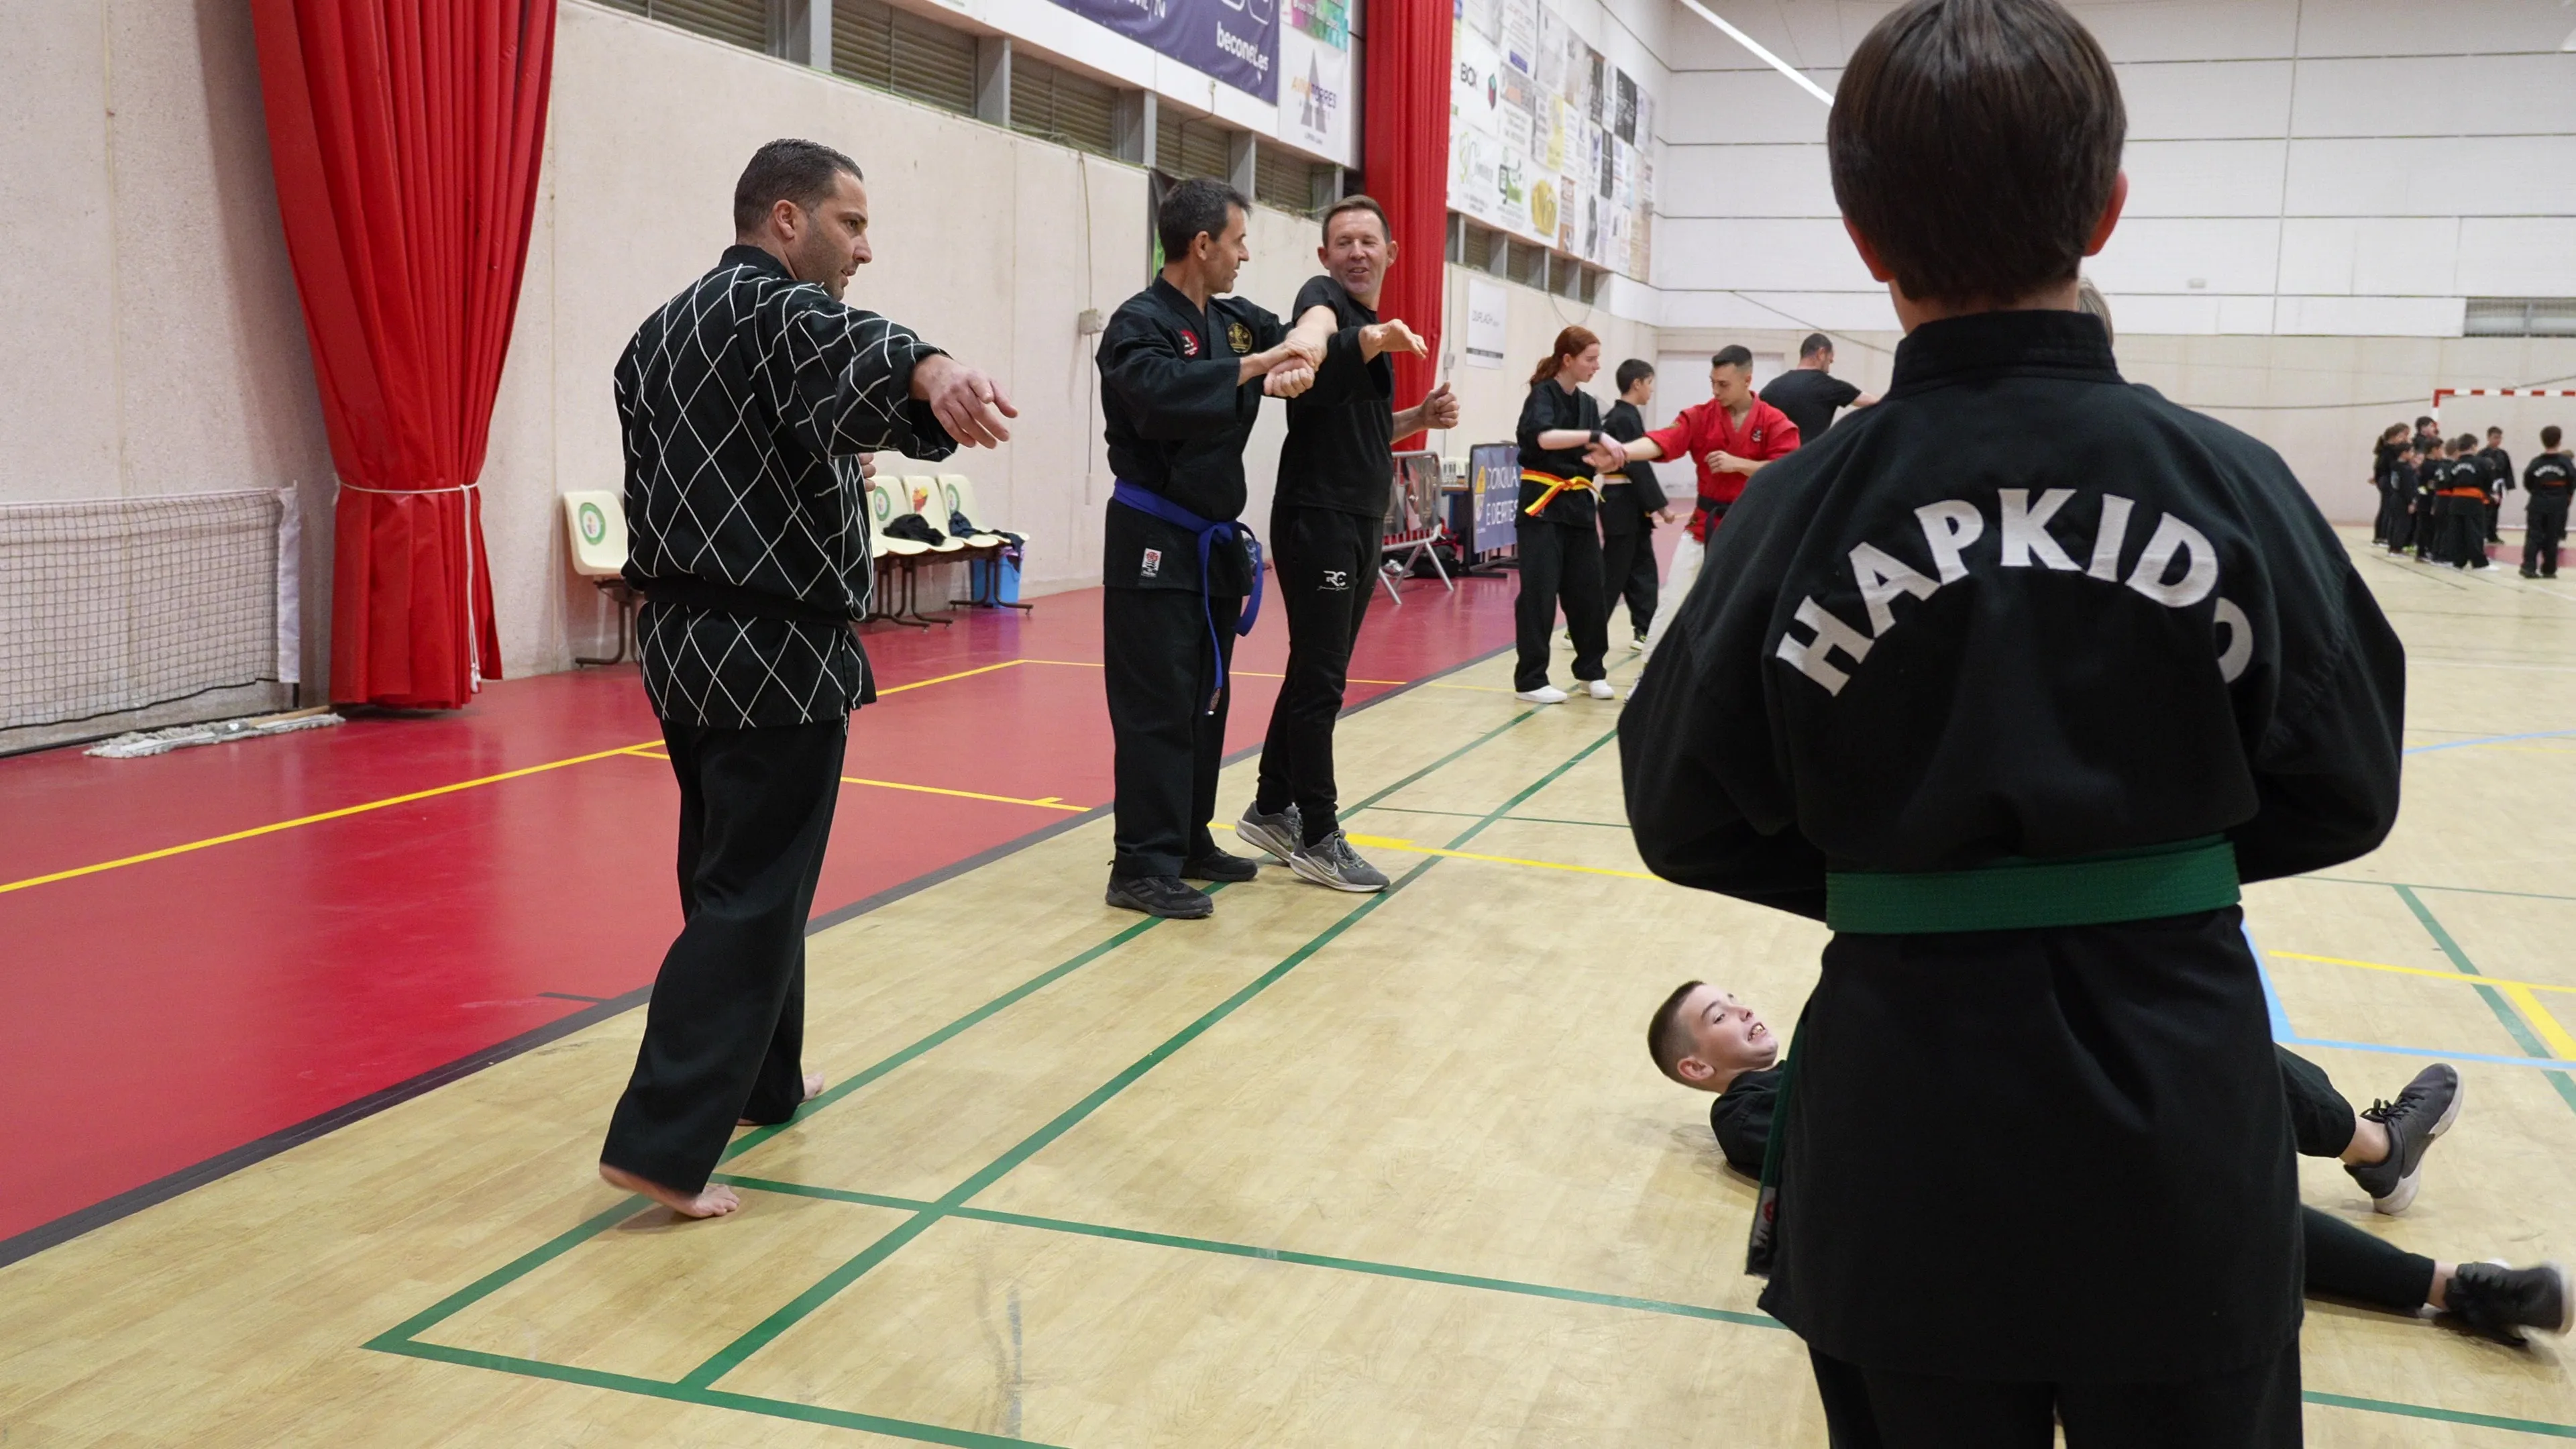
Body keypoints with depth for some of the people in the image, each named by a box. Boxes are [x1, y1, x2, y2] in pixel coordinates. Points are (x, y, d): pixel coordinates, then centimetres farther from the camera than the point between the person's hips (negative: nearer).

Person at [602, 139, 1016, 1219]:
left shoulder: (659, 337, 16)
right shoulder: (778, 307, -13)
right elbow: (845, 353, -38)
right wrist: (929, 374, -59)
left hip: (683, 642, 9)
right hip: (776, 653, -9)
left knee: (732, 870, 20)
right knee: (752, 895, -5)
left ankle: (760, 1082, 33)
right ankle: (662, 1145, -6)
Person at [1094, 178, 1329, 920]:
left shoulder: (1236, 320, 11)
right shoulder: (1139, 324, -13)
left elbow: (1304, 329, 21)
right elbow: (1161, 388, -33)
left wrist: (1301, 355, -3)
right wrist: (1258, 365, -27)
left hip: (1214, 543, 9)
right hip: (1154, 544, -8)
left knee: (1205, 700, 14)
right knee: (1157, 707, -8)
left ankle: (1189, 842, 26)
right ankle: (1143, 867, -3)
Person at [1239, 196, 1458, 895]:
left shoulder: (1376, 326, 17)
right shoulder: (1324, 299, -8)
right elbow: (1313, 338, -35)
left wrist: (1419, 417, 11)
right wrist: (1371, 337, -55)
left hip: (1362, 523, 9)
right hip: (1317, 518, -9)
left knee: (1316, 672, 14)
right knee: (1321, 678, -5)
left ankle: (1271, 811, 25)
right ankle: (1318, 839, 3)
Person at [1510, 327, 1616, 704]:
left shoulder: (1587, 403, 12)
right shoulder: (1543, 396, -10)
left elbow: (1590, 457, 12)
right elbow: (1544, 437, -30)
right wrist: (1595, 436, -36)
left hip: (1577, 503, 7)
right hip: (1543, 504, -7)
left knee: (1587, 589, 9)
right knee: (1539, 592, -6)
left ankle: (1590, 670, 24)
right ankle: (1529, 680, 1)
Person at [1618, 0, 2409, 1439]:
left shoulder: (1802, 507, -12)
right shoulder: (2232, 482, -9)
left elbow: (1689, 818, -5)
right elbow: (2339, 792, 0)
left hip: (1909, 1129, 0)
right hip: (2182, 1116, 1)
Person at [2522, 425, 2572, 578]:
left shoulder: (2536, 462, -6)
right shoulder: (2565, 462, -8)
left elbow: (2528, 483, -3)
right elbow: (2572, 482, -5)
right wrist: (2564, 495, 15)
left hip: (2538, 504, 0)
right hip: (2558, 505, 0)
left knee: (2534, 536, 3)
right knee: (2552, 538, 8)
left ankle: (2529, 567, -10)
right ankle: (2549, 570, 12)